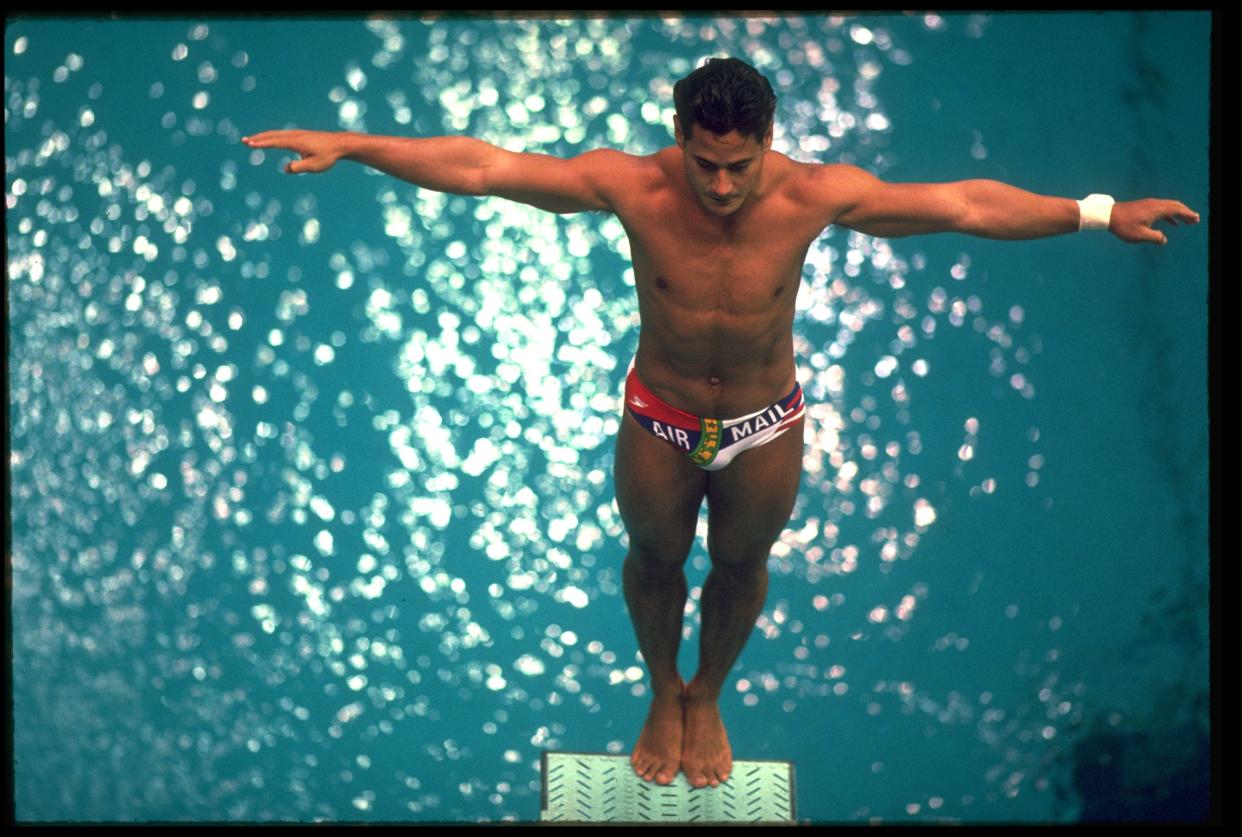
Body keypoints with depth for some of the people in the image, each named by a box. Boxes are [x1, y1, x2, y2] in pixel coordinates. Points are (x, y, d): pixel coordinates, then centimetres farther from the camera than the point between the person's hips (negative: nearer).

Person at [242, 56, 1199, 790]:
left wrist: (1096, 213, -24)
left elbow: (967, 204, -23)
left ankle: (709, 696, 55)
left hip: (765, 426, 0)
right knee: (655, 556, 23)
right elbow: (477, 166, -27)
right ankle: (664, 693, 55)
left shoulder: (815, 196, -29)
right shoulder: (633, 186, -29)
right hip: (658, 419, 0)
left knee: (741, 566, 23)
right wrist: (348, 146, -29)